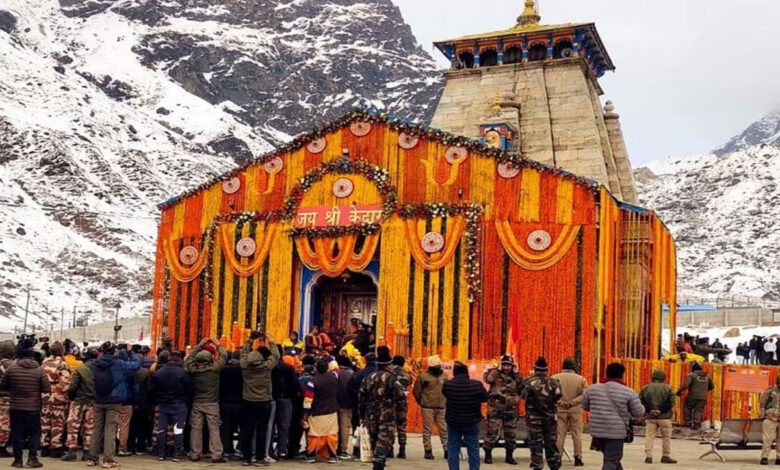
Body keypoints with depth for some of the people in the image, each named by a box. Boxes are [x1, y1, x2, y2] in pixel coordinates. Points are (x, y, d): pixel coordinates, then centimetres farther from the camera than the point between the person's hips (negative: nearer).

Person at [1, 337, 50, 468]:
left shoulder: (11, 368, -7)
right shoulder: (39, 370, -8)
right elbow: (47, 389, -6)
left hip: (15, 407, 1)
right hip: (33, 408, 0)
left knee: (17, 432, 10)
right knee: (35, 432, 11)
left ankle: (18, 459, 12)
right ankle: (32, 457, 2)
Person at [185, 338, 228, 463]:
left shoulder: (192, 369, -3)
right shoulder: (214, 368, -12)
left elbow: (190, 358, 16)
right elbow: (224, 356, 0)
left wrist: (199, 346, 20)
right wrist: (218, 346, 14)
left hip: (197, 403, 3)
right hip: (211, 403, -3)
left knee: (196, 429, 8)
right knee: (214, 429, -1)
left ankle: (195, 454, 11)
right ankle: (216, 455, -4)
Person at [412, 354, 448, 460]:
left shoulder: (444, 376, 8)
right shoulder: (424, 376, -6)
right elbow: (416, 390, 0)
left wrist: (446, 401, 13)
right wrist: (422, 402, 4)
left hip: (442, 407, 4)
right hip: (428, 408, -4)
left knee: (444, 429, 4)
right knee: (427, 429, 0)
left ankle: (447, 450, 8)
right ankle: (428, 451, 6)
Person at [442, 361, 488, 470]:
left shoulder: (447, 385, -15)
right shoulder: (477, 385, -15)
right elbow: (485, 398, 1)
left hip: (453, 422, 0)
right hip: (472, 422, 0)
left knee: (453, 449, 11)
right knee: (473, 450, 11)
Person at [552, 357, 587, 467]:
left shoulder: (555, 378, -4)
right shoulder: (581, 379, -2)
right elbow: (584, 395, -9)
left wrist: (561, 402, -7)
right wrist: (572, 402, -11)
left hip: (560, 410, 0)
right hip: (575, 410, 0)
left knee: (559, 434, 6)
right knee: (577, 434, 9)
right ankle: (578, 458, 10)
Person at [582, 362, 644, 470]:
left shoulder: (592, 389, 3)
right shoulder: (628, 392, -6)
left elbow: (585, 406, 16)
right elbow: (639, 412, -1)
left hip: (597, 431, 4)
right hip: (616, 432, -4)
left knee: (612, 458, 23)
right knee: (611, 461, 0)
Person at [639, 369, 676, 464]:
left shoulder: (645, 388, 2)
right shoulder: (667, 388, -2)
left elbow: (641, 402, -2)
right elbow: (671, 402, -10)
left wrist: (649, 410, -3)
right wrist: (661, 410, -10)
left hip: (650, 417, 1)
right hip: (664, 417, -1)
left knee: (649, 436, 4)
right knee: (666, 437, 11)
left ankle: (648, 456, -3)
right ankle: (666, 456, 14)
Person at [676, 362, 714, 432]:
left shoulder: (692, 375, -5)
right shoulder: (707, 376, 11)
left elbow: (685, 385, -17)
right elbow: (712, 386, 23)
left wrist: (679, 392, -6)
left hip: (693, 396, -4)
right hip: (703, 397, 4)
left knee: (687, 408, 16)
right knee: (698, 411, 9)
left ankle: (688, 422, 13)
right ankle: (696, 425, 1)